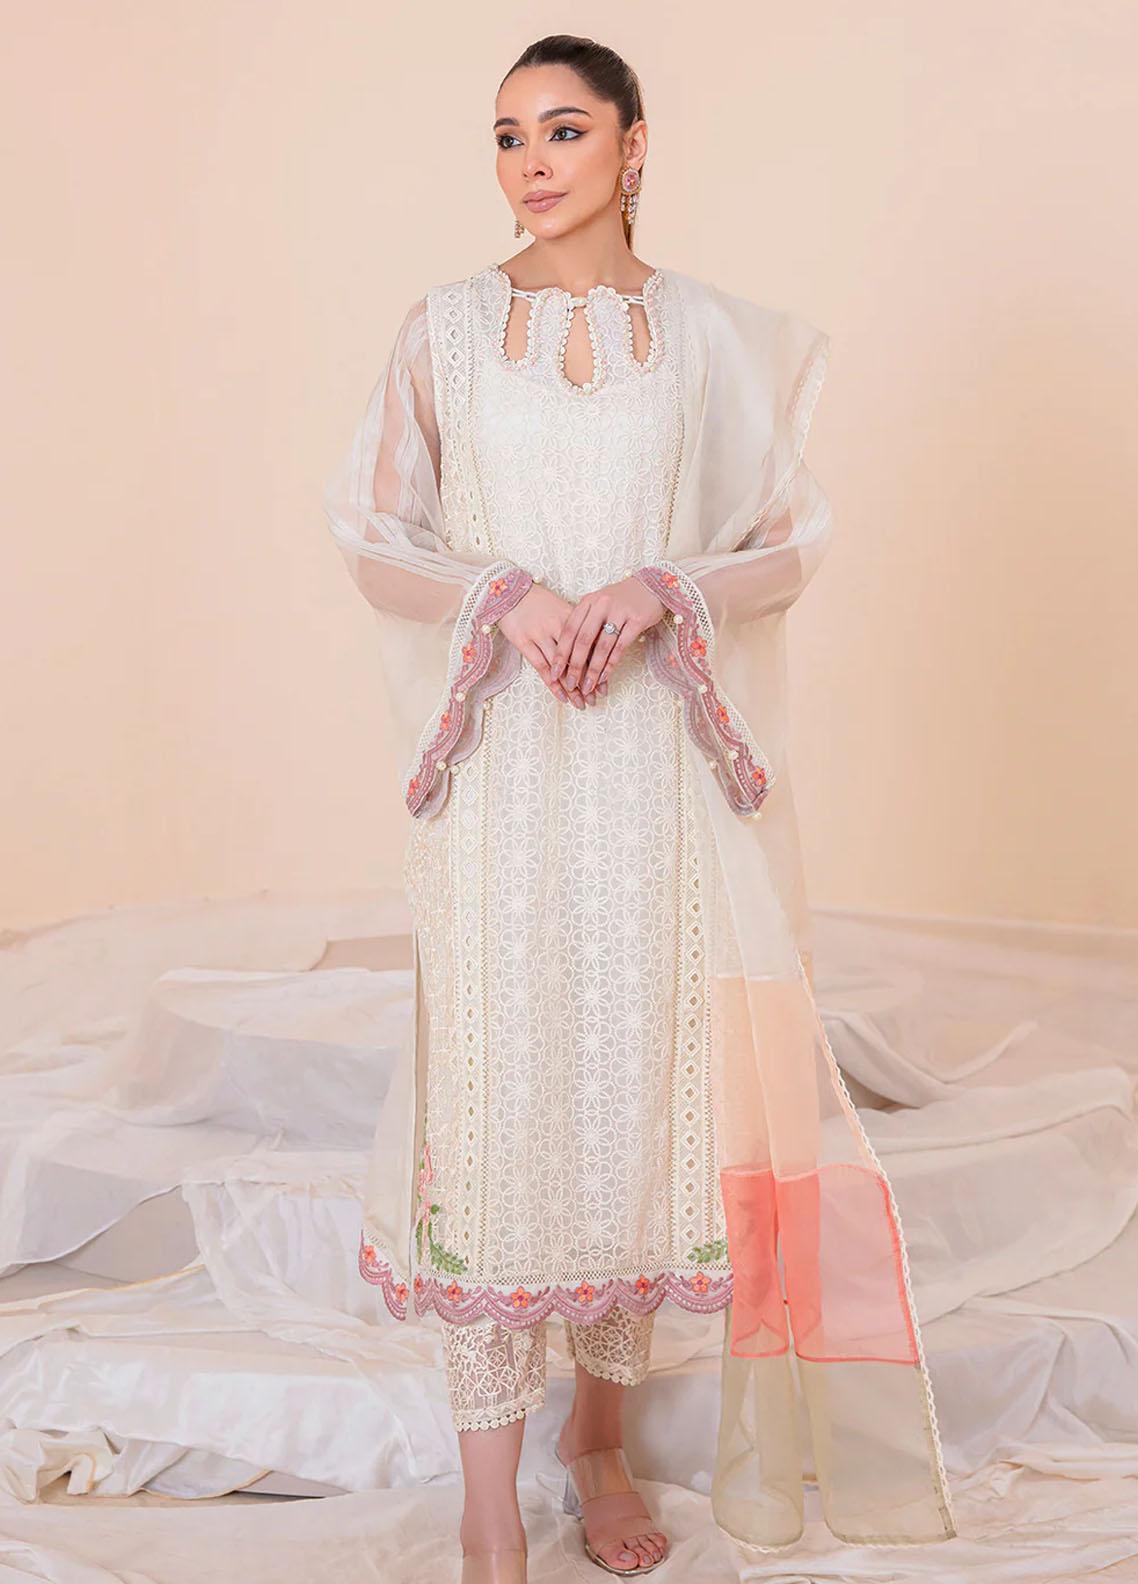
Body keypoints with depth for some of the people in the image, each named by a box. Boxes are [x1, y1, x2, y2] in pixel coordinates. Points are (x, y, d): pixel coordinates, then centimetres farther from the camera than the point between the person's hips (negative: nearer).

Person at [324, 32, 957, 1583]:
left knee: (644, 1075, 5)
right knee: (494, 1080, -2)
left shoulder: (712, 335, 6)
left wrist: (655, 594, -13)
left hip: (657, 758, 1)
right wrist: (511, 596, -11)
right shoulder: (446, 327, 6)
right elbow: (375, 532, 6)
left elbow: (787, 541, 5)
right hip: (497, 761, 0)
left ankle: (602, 1429, 27)